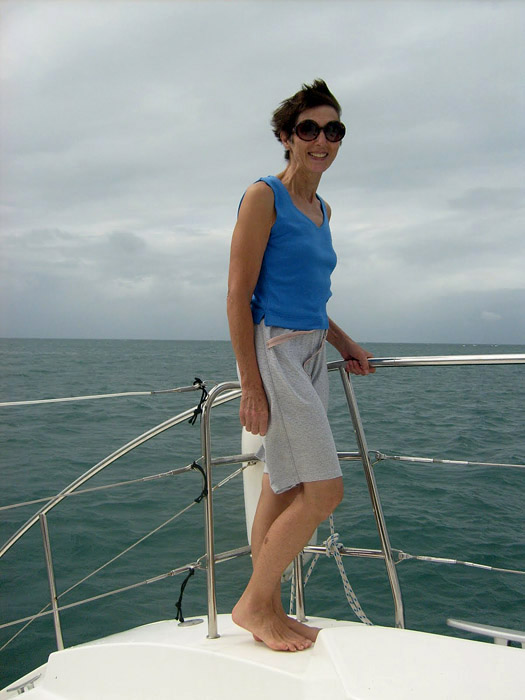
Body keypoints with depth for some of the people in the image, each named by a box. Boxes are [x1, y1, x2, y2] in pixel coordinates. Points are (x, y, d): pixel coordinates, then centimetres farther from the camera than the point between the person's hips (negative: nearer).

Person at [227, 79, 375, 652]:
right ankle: (251, 605, 9)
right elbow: (238, 295, -13)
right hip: (274, 352, -8)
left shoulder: (321, 209, 16)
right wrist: (251, 385, -18)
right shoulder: (264, 197, -8)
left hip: (311, 354, 8)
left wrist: (342, 343, 17)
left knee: (282, 492, 12)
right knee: (324, 491, -9)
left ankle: (268, 611, 25)